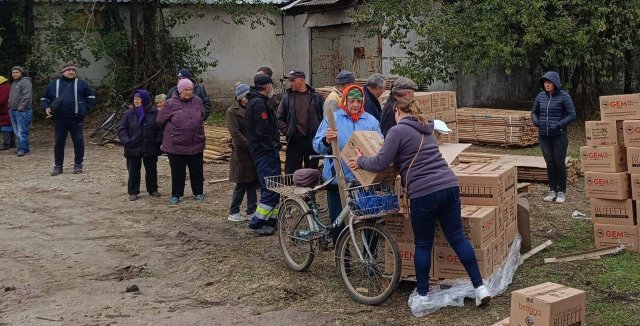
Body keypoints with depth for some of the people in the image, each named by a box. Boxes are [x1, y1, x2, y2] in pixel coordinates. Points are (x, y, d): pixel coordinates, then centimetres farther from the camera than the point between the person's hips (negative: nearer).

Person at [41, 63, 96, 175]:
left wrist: (84, 109, 0)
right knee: (59, 142, 5)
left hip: (76, 119, -1)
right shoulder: (53, 84, 13)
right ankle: (58, 166, 13)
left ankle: (78, 165, 12)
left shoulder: (81, 84, 8)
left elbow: (91, 98, 11)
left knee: (78, 141, 1)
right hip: (59, 119, 1)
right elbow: (44, 99, 21)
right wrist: (46, 108, 1)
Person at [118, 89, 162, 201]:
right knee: (133, 171, 5)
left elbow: (161, 128, -1)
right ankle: (133, 192, 15)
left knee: (151, 170, 13)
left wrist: (158, 140, -13)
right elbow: (121, 130, 0)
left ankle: (152, 190, 27)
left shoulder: (155, 113, -5)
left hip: (151, 149, 0)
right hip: (133, 149, 0)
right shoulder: (129, 113, -1)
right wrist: (126, 141, -15)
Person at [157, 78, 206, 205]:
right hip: (176, 146, -3)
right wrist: (170, 131, 11)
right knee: (177, 172, 7)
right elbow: (160, 121, 0)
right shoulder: (171, 104, -10)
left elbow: (202, 117, 18)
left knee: (197, 171, 13)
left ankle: (198, 193, 28)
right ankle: (176, 195, 20)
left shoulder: (198, 101, 1)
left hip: (196, 145, 3)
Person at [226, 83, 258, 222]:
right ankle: (233, 213, 12)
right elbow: (235, 133, -13)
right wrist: (250, 146, -16)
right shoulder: (232, 111, -7)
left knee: (252, 183, 8)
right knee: (242, 184, 0)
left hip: (253, 152, 5)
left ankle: (252, 211, 16)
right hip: (241, 153, -5)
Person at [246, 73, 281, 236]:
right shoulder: (259, 103, -16)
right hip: (265, 151, -11)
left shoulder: (254, 101, 18)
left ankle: (271, 220, 18)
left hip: (261, 151, 11)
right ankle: (257, 222, -6)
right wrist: (272, 147, -15)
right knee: (271, 189, -9)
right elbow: (263, 130, -23)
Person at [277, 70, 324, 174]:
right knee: (291, 173, 1)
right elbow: (280, 118, 10)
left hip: (312, 140, 0)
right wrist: (286, 131, -2)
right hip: (294, 140, 0)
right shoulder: (287, 98, 4)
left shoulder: (316, 97, 2)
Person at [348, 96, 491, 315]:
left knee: (423, 245, 6)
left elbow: (379, 164, -3)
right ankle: (480, 287, 9)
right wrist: (400, 161, 42)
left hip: (424, 193, -6)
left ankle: (422, 297, 13)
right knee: (457, 238, 10)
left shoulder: (398, 130, -2)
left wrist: (360, 161, 14)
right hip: (450, 186, 6)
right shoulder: (426, 129, 22)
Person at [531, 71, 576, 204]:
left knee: (560, 163, 0)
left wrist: (559, 125, -17)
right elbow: (534, 112, 17)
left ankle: (562, 192, 12)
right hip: (544, 136, 4)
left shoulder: (564, 96, -7)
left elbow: (572, 115, -7)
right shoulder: (541, 96, 5)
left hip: (559, 136, -4)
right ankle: (552, 191, 18)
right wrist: (536, 121, -3)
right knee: (550, 163, 8)